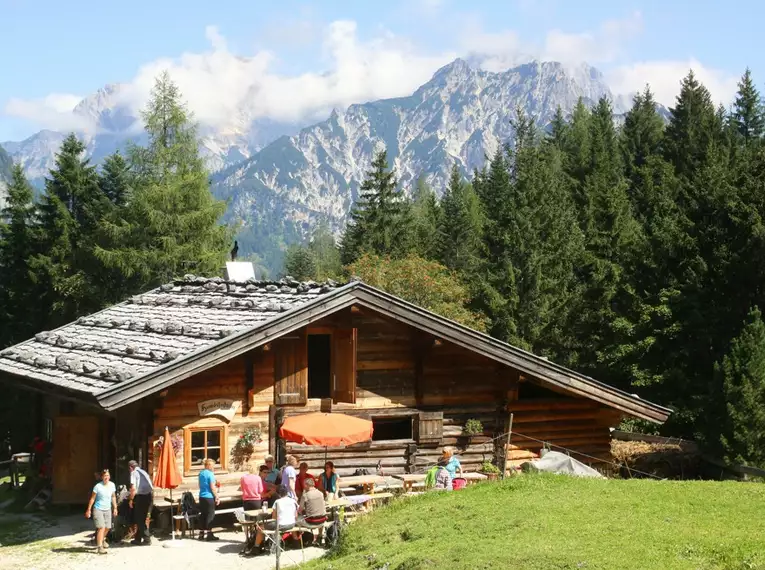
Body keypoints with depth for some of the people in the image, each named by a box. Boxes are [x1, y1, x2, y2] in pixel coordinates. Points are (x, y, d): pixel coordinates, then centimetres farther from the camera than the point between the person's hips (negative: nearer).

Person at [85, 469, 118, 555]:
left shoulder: (112, 485, 0)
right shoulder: (98, 486, -15)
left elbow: (113, 497, 12)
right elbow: (92, 498, -8)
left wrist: (115, 508, 12)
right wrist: (88, 510, -8)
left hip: (107, 509, 6)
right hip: (98, 509, -6)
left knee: (107, 527, 14)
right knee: (101, 528, -17)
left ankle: (101, 540, 43)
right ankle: (100, 547, -16)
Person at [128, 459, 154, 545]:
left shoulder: (134, 473, -3)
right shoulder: (143, 472, 19)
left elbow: (133, 488, -13)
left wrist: (131, 499, -3)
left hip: (141, 496, -7)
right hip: (150, 494, 7)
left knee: (140, 519, 3)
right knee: (141, 518, 17)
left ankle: (147, 539, 3)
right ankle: (138, 538, 23)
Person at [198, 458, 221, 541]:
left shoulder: (201, 473, 10)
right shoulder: (210, 474, -14)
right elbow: (212, 487, -16)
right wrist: (217, 497, -9)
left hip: (201, 496, 8)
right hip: (209, 497, -8)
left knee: (202, 515, 12)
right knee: (210, 515, -2)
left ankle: (201, 533, 15)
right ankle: (209, 534, -2)